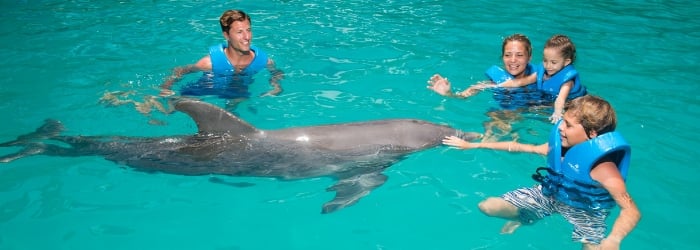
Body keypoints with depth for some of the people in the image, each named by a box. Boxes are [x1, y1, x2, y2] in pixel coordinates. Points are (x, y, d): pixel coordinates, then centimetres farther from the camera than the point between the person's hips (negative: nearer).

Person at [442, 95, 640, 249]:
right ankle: (523, 219, 27)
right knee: (487, 207, -6)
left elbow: (632, 211, -37)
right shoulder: (560, 144, -14)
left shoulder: (602, 167, -32)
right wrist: (472, 145, 0)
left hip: (585, 211, -4)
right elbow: (520, 147, -1)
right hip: (549, 193, 4)